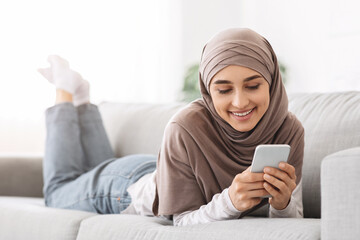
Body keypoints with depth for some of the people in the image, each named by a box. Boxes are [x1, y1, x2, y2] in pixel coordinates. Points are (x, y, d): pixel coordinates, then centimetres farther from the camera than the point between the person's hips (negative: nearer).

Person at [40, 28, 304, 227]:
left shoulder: (289, 130, -31)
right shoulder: (186, 128, -43)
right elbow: (184, 220, -33)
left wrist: (283, 203, -48)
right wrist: (230, 202, -53)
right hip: (127, 186, -4)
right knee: (59, 190, 31)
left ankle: (81, 97, 50)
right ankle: (66, 91, 43)